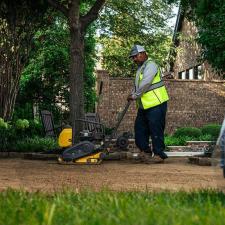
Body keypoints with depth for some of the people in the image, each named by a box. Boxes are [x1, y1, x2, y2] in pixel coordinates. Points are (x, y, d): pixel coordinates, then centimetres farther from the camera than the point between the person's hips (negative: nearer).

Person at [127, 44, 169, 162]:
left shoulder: (150, 65, -12)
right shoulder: (140, 68, 20)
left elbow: (145, 84, -20)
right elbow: (137, 85, 25)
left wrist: (134, 96, -12)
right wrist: (133, 94, 7)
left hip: (156, 104, -10)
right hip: (144, 105, 10)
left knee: (156, 129, -7)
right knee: (139, 128, 11)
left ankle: (159, 154, -1)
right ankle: (145, 151, 21)